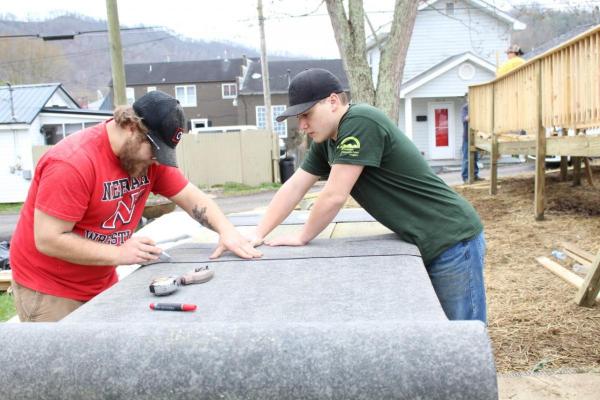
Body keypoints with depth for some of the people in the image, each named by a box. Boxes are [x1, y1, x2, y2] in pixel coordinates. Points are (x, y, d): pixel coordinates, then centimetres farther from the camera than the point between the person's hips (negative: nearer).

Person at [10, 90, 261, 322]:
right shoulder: (73, 163, -27)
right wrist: (118, 254, -26)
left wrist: (226, 231, -18)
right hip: (49, 290, -6)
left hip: (102, 284, 6)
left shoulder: (149, 156, -6)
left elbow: (191, 198, -2)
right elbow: (48, 240, -26)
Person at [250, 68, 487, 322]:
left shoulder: (360, 122, -23)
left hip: (452, 241, -9)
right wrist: (257, 235, 2)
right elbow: (294, 187, 8)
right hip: (423, 243, 9)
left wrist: (302, 238, -7)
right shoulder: (325, 140, 5)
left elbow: (334, 196, -22)